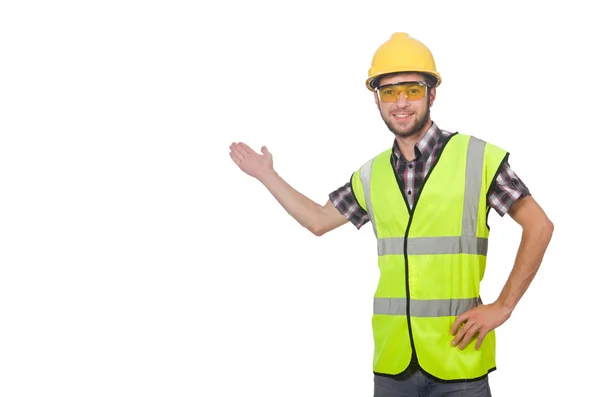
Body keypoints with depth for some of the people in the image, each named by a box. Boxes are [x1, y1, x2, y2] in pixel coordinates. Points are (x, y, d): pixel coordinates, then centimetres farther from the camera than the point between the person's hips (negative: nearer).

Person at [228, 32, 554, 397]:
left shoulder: (478, 157, -5)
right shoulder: (372, 175, 8)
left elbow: (539, 226, -2)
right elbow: (319, 220, 22)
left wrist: (504, 306, -6)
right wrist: (267, 175, 20)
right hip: (392, 363, 4)